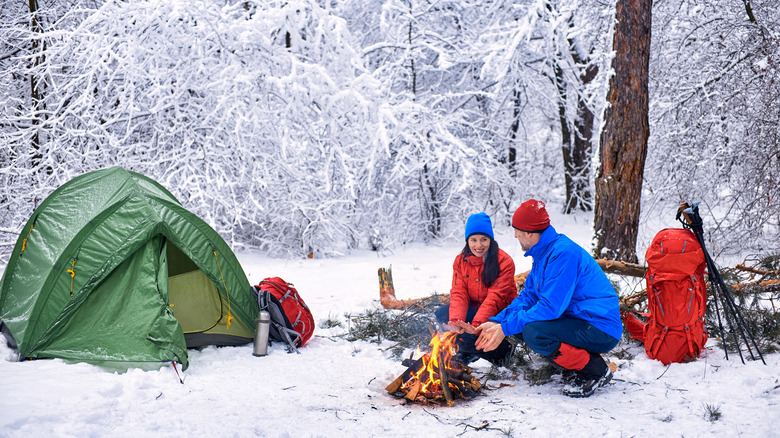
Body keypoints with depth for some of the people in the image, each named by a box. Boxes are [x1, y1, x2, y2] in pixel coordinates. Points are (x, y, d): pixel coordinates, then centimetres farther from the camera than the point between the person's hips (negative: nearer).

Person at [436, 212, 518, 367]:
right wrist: (456, 321, -29)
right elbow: (459, 293, -9)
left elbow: (495, 297, -23)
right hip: (473, 310, 6)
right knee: (442, 313, -19)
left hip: (498, 313, -5)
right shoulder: (460, 261, 0)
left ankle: (502, 349, -3)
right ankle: (467, 350, -8)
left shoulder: (504, 262, -16)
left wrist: (476, 324, -38)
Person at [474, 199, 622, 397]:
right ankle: (577, 364, 8)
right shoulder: (543, 254, 10)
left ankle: (595, 370, -10)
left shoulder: (564, 253, -22)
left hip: (601, 330, -10)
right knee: (520, 324, 2)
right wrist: (497, 322, -2)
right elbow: (528, 296, 12)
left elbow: (551, 306, -26)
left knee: (533, 332, -28)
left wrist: (506, 328, -21)